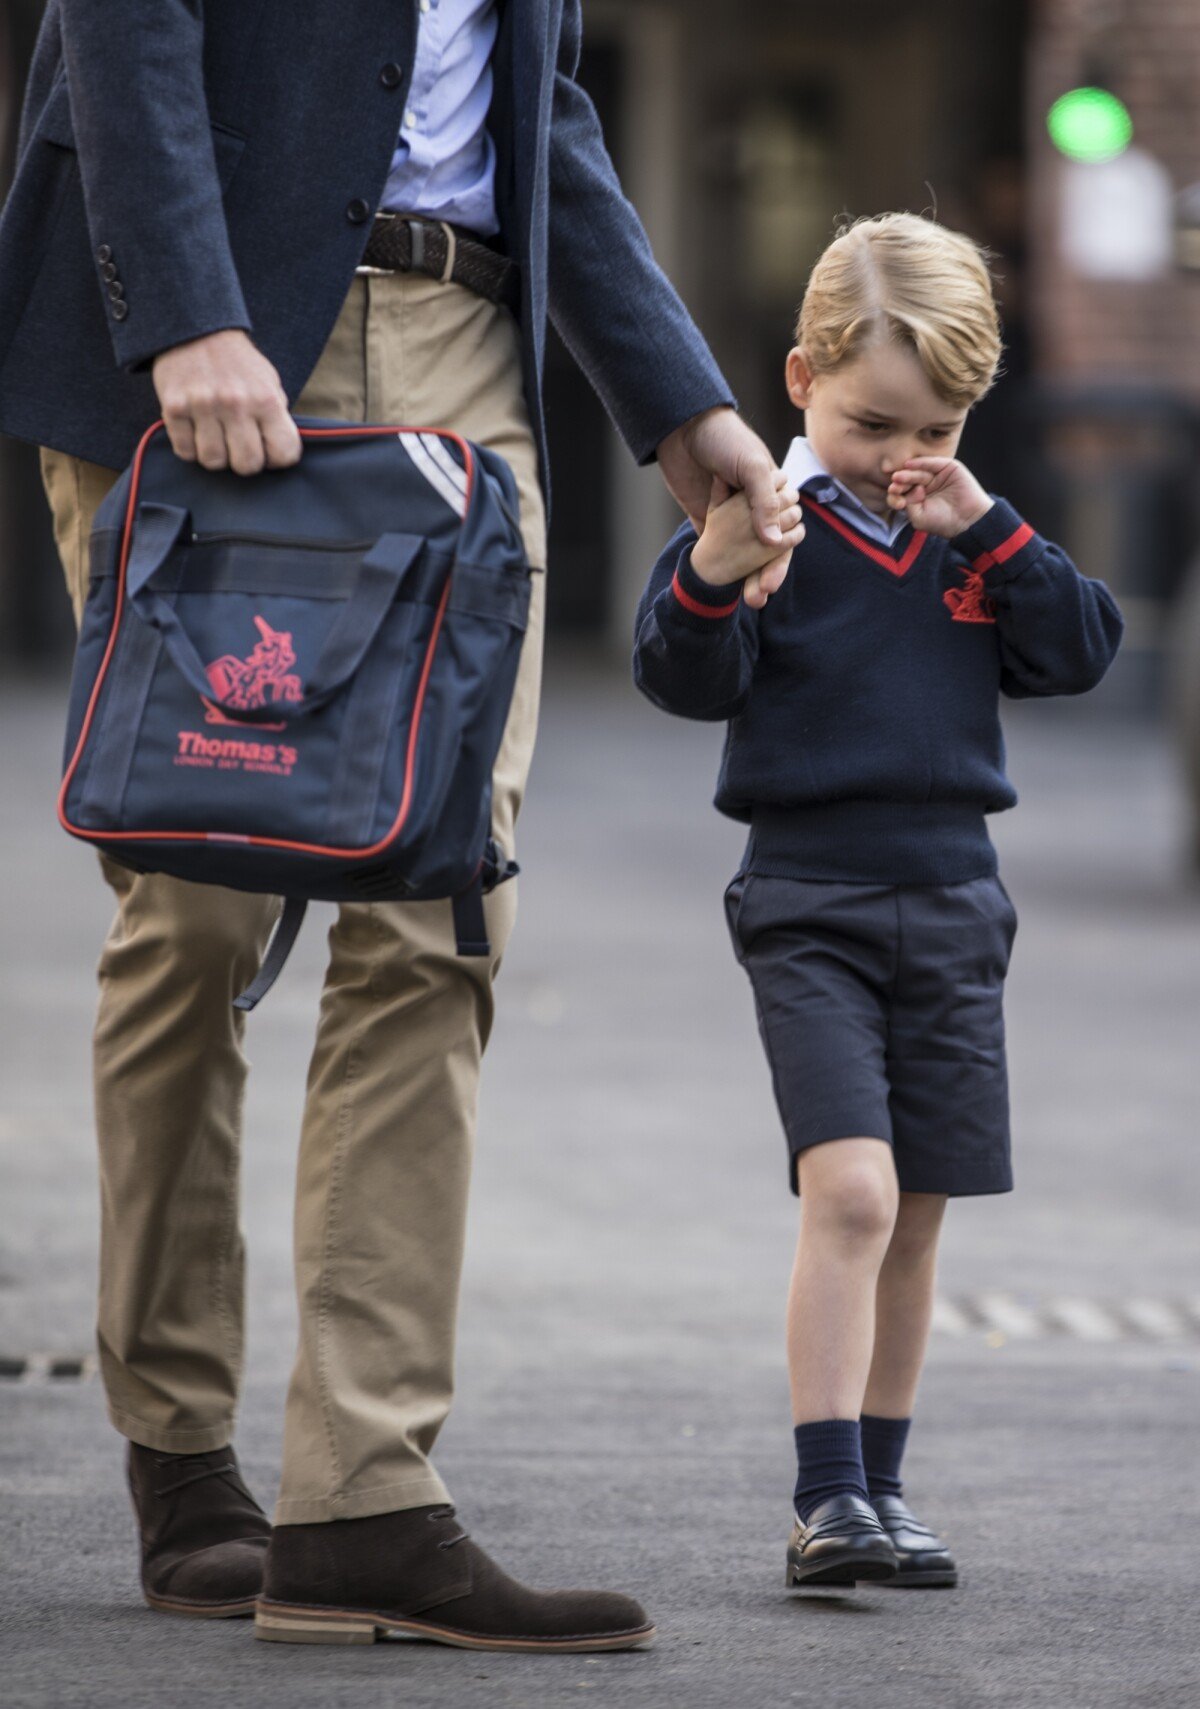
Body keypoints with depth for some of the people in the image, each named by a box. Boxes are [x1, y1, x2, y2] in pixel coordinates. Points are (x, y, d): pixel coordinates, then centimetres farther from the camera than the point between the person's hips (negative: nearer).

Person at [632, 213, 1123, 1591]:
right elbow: (685, 680, -13)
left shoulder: (968, 534, 10)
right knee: (850, 1193, -19)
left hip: (952, 905, 5)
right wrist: (713, 576, -32)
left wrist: (989, 533, -9)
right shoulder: (768, 521, -5)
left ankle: (879, 1490, 20)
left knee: (916, 1221, 9)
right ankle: (826, 1500, -19)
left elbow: (1080, 650, 2)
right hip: (810, 902, -5)